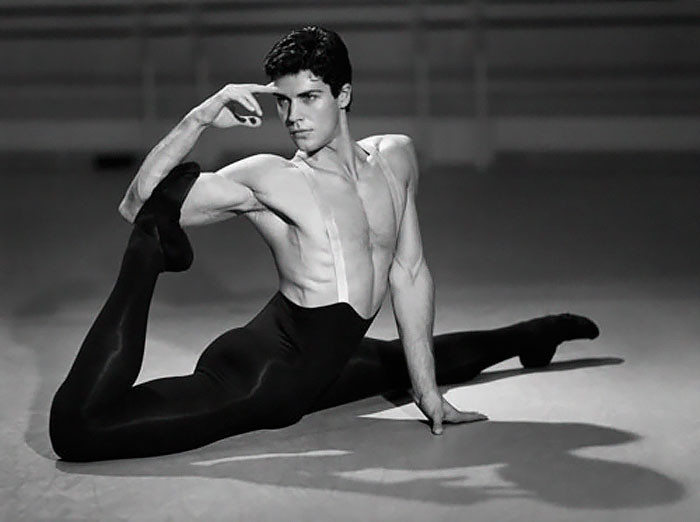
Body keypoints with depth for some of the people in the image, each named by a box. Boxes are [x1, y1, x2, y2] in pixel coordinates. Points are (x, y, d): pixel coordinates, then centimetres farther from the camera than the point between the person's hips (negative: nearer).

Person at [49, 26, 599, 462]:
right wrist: (199, 119, -28)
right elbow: (135, 205, -18)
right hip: (259, 366, -5)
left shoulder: (395, 158, 4)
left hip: (324, 371, 6)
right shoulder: (265, 177, -12)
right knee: (77, 429, -24)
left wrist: (428, 391, 5)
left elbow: (409, 274, 7)